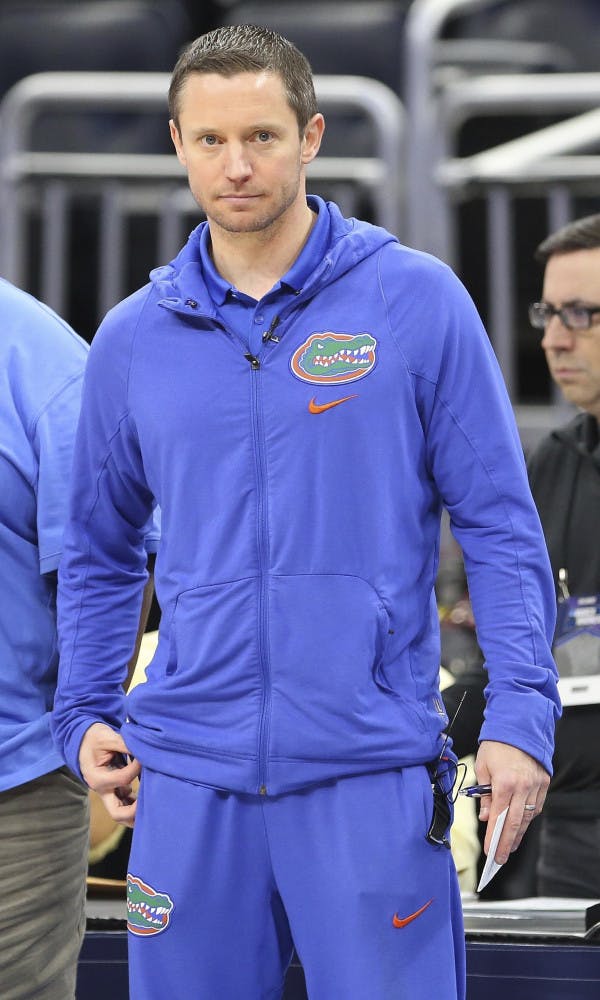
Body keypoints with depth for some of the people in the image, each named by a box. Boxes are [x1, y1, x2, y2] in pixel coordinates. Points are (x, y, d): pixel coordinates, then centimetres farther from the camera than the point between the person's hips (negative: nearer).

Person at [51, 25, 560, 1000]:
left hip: (373, 771, -3)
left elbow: (500, 525, -1)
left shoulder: (418, 301, -1)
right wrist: (85, 717, 9)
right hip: (190, 774, 3)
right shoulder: (131, 339, 9)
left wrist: (520, 716, -9)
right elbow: (100, 551, 20)